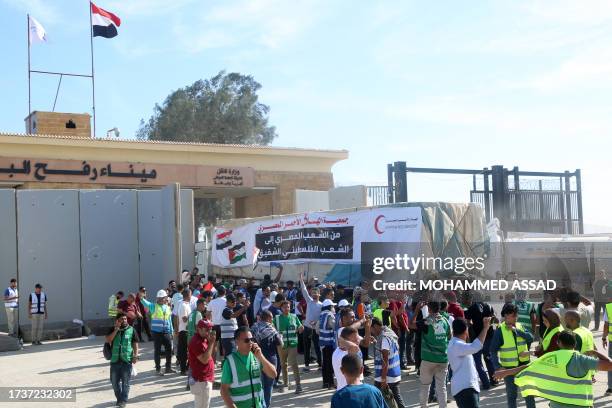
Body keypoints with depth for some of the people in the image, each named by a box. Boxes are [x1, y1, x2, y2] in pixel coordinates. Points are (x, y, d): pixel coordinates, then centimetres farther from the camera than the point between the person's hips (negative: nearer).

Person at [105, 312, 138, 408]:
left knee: (125, 382, 1)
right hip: (115, 360, 2)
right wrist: (116, 330, -13)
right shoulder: (113, 330, 7)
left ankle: (123, 400, 11)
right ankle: (119, 398, 28)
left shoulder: (131, 330, 2)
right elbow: (107, 340, -7)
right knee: (114, 381, 11)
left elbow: (135, 343, 2)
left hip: (127, 360, -2)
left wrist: (135, 355, -8)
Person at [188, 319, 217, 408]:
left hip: (206, 379, 10)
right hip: (201, 381, -10)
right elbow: (204, 360, -28)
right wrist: (211, 343, -27)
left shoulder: (204, 339, 10)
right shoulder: (196, 342, -20)